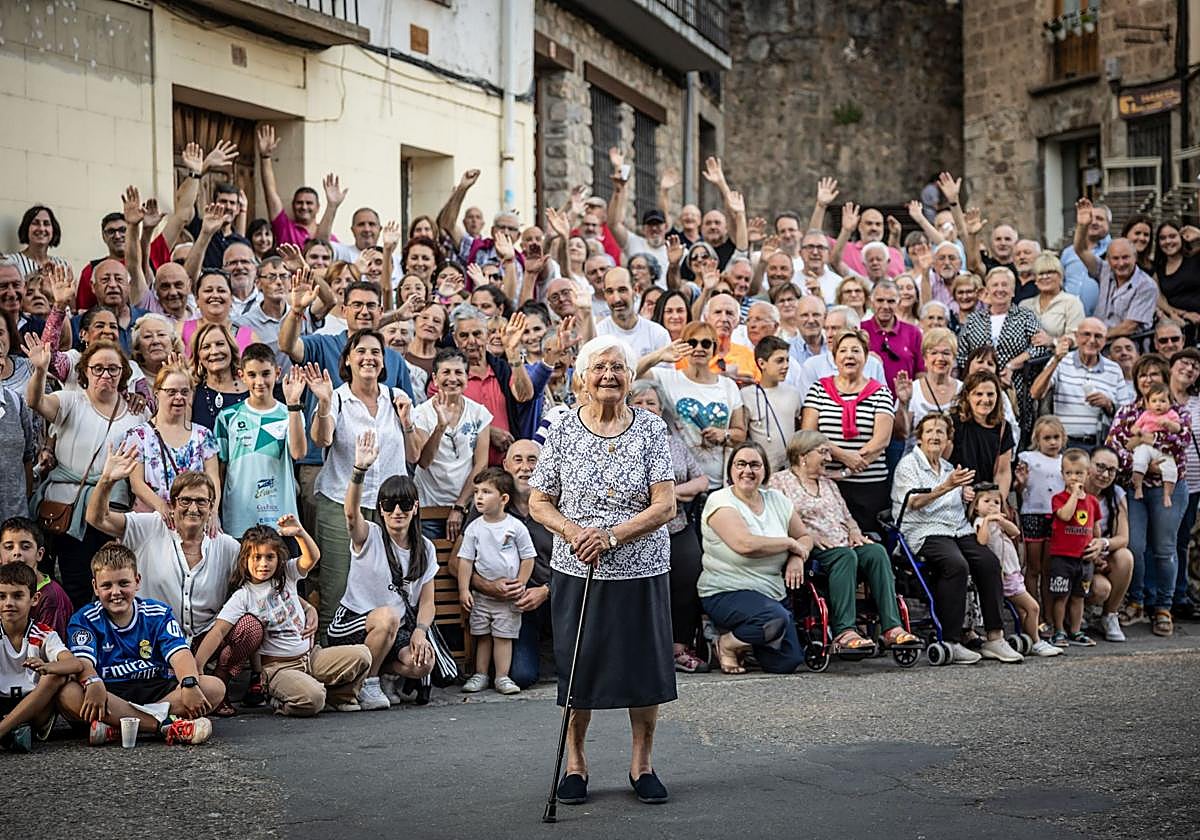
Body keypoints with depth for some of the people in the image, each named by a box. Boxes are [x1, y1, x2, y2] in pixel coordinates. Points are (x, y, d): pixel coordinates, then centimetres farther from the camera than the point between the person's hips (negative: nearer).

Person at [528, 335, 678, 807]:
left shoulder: (652, 430, -3)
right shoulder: (563, 433, 0)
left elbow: (665, 506, -8)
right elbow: (538, 503, 4)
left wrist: (610, 537, -19)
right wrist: (574, 532, -15)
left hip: (642, 571, 0)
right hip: (577, 571, 0)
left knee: (644, 666, 6)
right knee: (578, 667, 7)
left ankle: (642, 763, 22)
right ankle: (575, 763, 22)